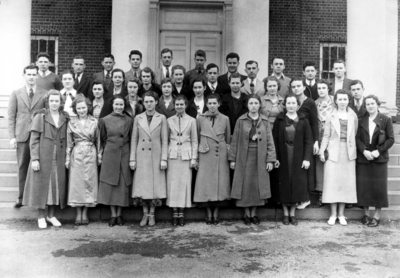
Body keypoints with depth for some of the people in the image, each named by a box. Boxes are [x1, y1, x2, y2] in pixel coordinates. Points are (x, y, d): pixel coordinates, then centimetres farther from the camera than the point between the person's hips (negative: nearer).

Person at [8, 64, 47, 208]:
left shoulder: (44, 94, 5)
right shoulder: (16, 94, 8)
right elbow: (11, 116, 6)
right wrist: (12, 136, -1)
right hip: (22, 136, 1)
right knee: (22, 167, 4)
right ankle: (21, 197, 13)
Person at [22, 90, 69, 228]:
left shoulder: (65, 118, 7)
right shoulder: (40, 117, -1)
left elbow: (66, 140, 9)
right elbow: (34, 140, -4)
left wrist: (67, 158, 2)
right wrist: (34, 159, -11)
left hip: (59, 160, 3)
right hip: (43, 158, -3)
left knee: (56, 185, 7)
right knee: (41, 185, 2)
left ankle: (51, 215, 21)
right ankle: (41, 217, 14)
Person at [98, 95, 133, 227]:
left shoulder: (129, 120, 3)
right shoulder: (105, 120, 1)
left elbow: (131, 140, 7)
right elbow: (102, 139, 9)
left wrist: (132, 158, 2)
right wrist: (103, 153, 5)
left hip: (124, 155, 1)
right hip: (110, 155, 0)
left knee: (123, 185, 4)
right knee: (110, 185, 2)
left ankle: (119, 214, 15)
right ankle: (113, 215, 13)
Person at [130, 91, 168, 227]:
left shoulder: (161, 118, 2)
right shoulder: (138, 118, 6)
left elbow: (164, 140, 0)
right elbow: (134, 140, 6)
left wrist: (164, 159, -6)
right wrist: (132, 159, 1)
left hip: (156, 156, -1)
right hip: (141, 156, 1)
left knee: (155, 184, 1)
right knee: (142, 185, 3)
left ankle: (152, 214, 13)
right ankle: (145, 214, 15)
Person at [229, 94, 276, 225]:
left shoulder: (264, 121, 3)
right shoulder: (241, 120, 0)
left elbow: (270, 141, 2)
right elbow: (235, 140, 1)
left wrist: (270, 159, -4)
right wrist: (232, 159, -2)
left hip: (260, 158, 1)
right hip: (244, 157, -1)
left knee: (258, 185, 5)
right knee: (245, 185, 2)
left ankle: (254, 213, 19)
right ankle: (247, 214, 16)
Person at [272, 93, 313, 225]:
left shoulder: (303, 120, 3)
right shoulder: (279, 120, 2)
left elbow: (308, 140, 1)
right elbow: (275, 139, 0)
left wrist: (307, 158, -8)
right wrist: (275, 157, -9)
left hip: (298, 158, 1)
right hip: (283, 158, 0)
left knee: (297, 184, 4)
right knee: (284, 184, 4)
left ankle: (293, 213, 17)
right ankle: (285, 213, 16)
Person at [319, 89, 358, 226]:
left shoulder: (353, 116, 6)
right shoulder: (331, 117, 1)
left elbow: (355, 134, 6)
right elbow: (326, 136, 2)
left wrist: (355, 151, -1)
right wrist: (322, 151, -4)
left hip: (348, 152, 2)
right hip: (333, 152, -2)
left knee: (346, 182, 4)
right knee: (332, 182, -1)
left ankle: (341, 214, 14)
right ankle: (333, 214, 9)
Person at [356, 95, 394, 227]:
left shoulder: (386, 120, -2)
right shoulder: (361, 121, 8)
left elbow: (391, 139, -5)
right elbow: (357, 138, 2)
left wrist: (379, 151, -15)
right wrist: (364, 151, -14)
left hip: (379, 158, -2)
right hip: (363, 158, 3)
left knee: (378, 186, 1)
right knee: (363, 186, 4)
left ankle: (377, 215, 12)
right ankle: (366, 213, 18)